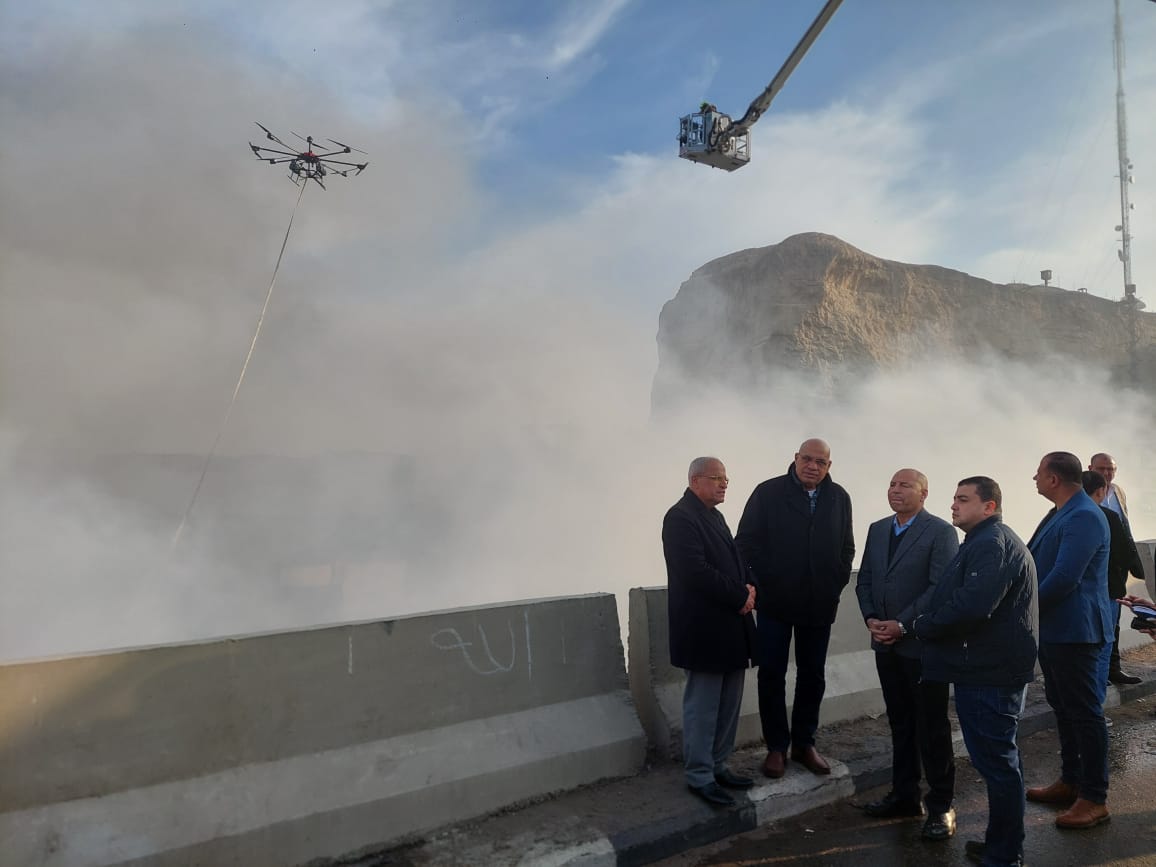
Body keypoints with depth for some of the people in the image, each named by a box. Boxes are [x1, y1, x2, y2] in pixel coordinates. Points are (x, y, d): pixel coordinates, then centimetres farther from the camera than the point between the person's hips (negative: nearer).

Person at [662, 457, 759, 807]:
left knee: (728, 703, 15)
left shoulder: (714, 515, 16)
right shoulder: (680, 517, -15)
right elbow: (696, 571, -23)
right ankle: (699, 776, 14)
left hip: (728, 626, 9)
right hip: (705, 629, -9)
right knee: (702, 706, 2)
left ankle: (718, 766, 28)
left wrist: (748, 587, -2)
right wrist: (740, 597, -15)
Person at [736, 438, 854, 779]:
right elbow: (746, 542, -6)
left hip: (819, 605, 3)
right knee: (771, 675, 5)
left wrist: (835, 587, 2)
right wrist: (764, 585, -8)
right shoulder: (768, 492, -6)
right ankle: (776, 746, 19)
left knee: (812, 675, 12)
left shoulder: (839, 498, 4)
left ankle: (804, 743, 28)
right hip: (775, 603, -3)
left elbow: (846, 549, 10)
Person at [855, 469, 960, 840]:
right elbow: (864, 581, 13)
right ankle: (904, 795, 26)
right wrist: (871, 619, -4)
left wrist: (901, 625, -18)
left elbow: (940, 588, -16)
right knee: (900, 724, 14)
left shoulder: (941, 532, -8)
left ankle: (940, 805, 16)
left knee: (931, 727, 4)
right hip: (886, 645, 6)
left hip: (923, 645, -6)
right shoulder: (877, 530, 11)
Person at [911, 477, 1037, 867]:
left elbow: (972, 605, -29)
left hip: (988, 676, -11)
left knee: (997, 762, -1)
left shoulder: (991, 543, -18)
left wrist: (921, 626, -16)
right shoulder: (987, 542, 17)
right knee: (1000, 760, 19)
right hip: (988, 670, 11)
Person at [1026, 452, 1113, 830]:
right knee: (1064, 708, 19)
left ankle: (1095, 799, 11)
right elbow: (1036, 559, 14)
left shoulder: (1084, 517, -20)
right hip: (1053, 629, 10)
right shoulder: (1060, 514, 11)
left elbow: (1064, 577, -25)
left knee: (1085, 713, 0)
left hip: (1076, 631, -10)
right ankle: (1070, 781, 32)